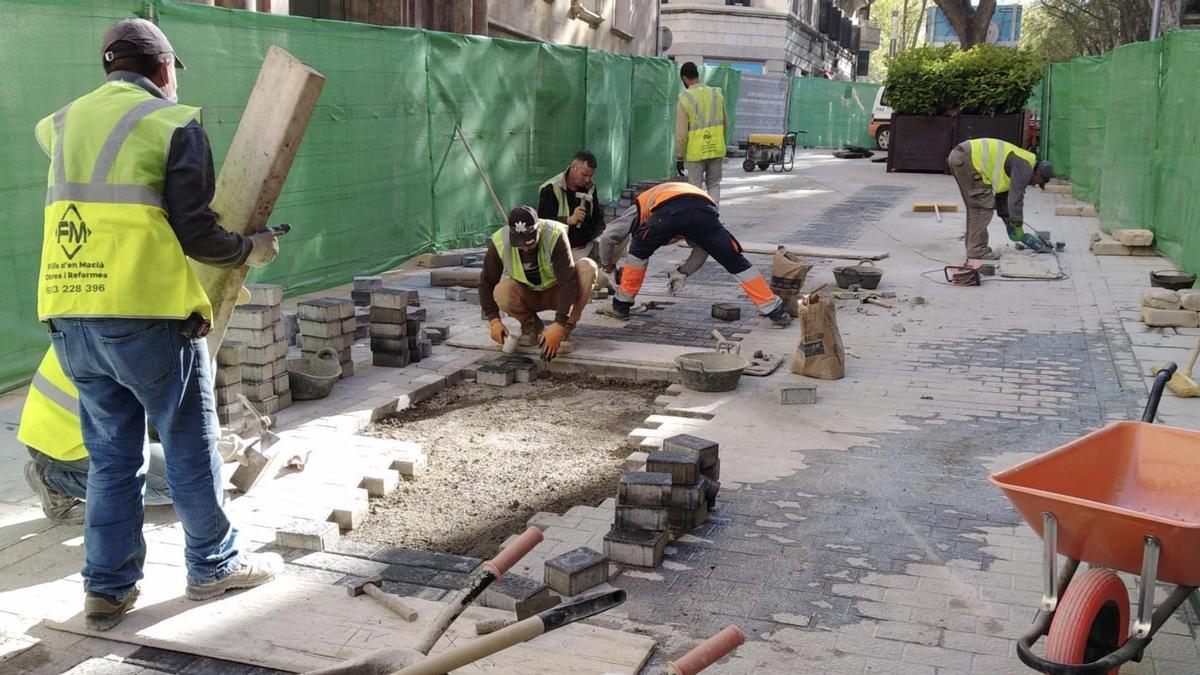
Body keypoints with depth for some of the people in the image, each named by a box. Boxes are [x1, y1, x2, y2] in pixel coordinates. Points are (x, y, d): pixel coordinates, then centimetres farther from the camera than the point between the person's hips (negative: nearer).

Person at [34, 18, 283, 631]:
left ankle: (107, 589, 19)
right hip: (147, 314, -6)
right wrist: (251, 250, 8)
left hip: (69, 316, 6)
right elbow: (194, 234, -8)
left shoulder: (66, 121, 16)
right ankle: (214, 566, 22)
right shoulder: (174, 123, -4)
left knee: (111, 456, 15)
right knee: (191, 448, 9)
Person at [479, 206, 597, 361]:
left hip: (555, 292, -1)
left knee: (588, 267, -29)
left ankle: (565, 330, -17)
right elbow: (486, 283, -11)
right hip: (527, 296, 1)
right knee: (501, 293, -33)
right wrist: (494, 319, -24)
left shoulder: (555, 235, -30)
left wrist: (559, 325, -42)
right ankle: (531, 326, -1)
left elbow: (568, 281, -34)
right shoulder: (499, 243, -23)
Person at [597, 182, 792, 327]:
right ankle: (777, 312, 10)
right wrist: (683, 272, 40)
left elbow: (607, 237, 41)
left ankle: (621, 306, 33)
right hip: (704, 207, 2)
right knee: (736, 262, 11)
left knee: (638, 252, 27)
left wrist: (607, 264, 57)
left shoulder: (642, 205, 43)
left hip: (666, 210, -2)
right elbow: (702, 248, 37)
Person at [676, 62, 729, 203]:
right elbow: (725, 124, 10)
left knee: (695, 188, 8)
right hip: (716, 150, 3)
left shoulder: (684, 100, -11)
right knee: (714, 185, 15)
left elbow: (681, 133, -12)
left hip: (695, 152, -3)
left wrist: (679, 158, -3)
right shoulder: (717, 94, 2)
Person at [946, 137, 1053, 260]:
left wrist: (1008, 223, 32)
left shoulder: (1018, 163, 25)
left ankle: (973, 247, 22)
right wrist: (1018, 228, -1)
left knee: (974, 206, 17)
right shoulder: (1025, 167, -5)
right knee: (984, 205, -5)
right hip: (966, 158, -10)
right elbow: (1016, 198, -8)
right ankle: (976, 250, -3)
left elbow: (1002, 194, 30)